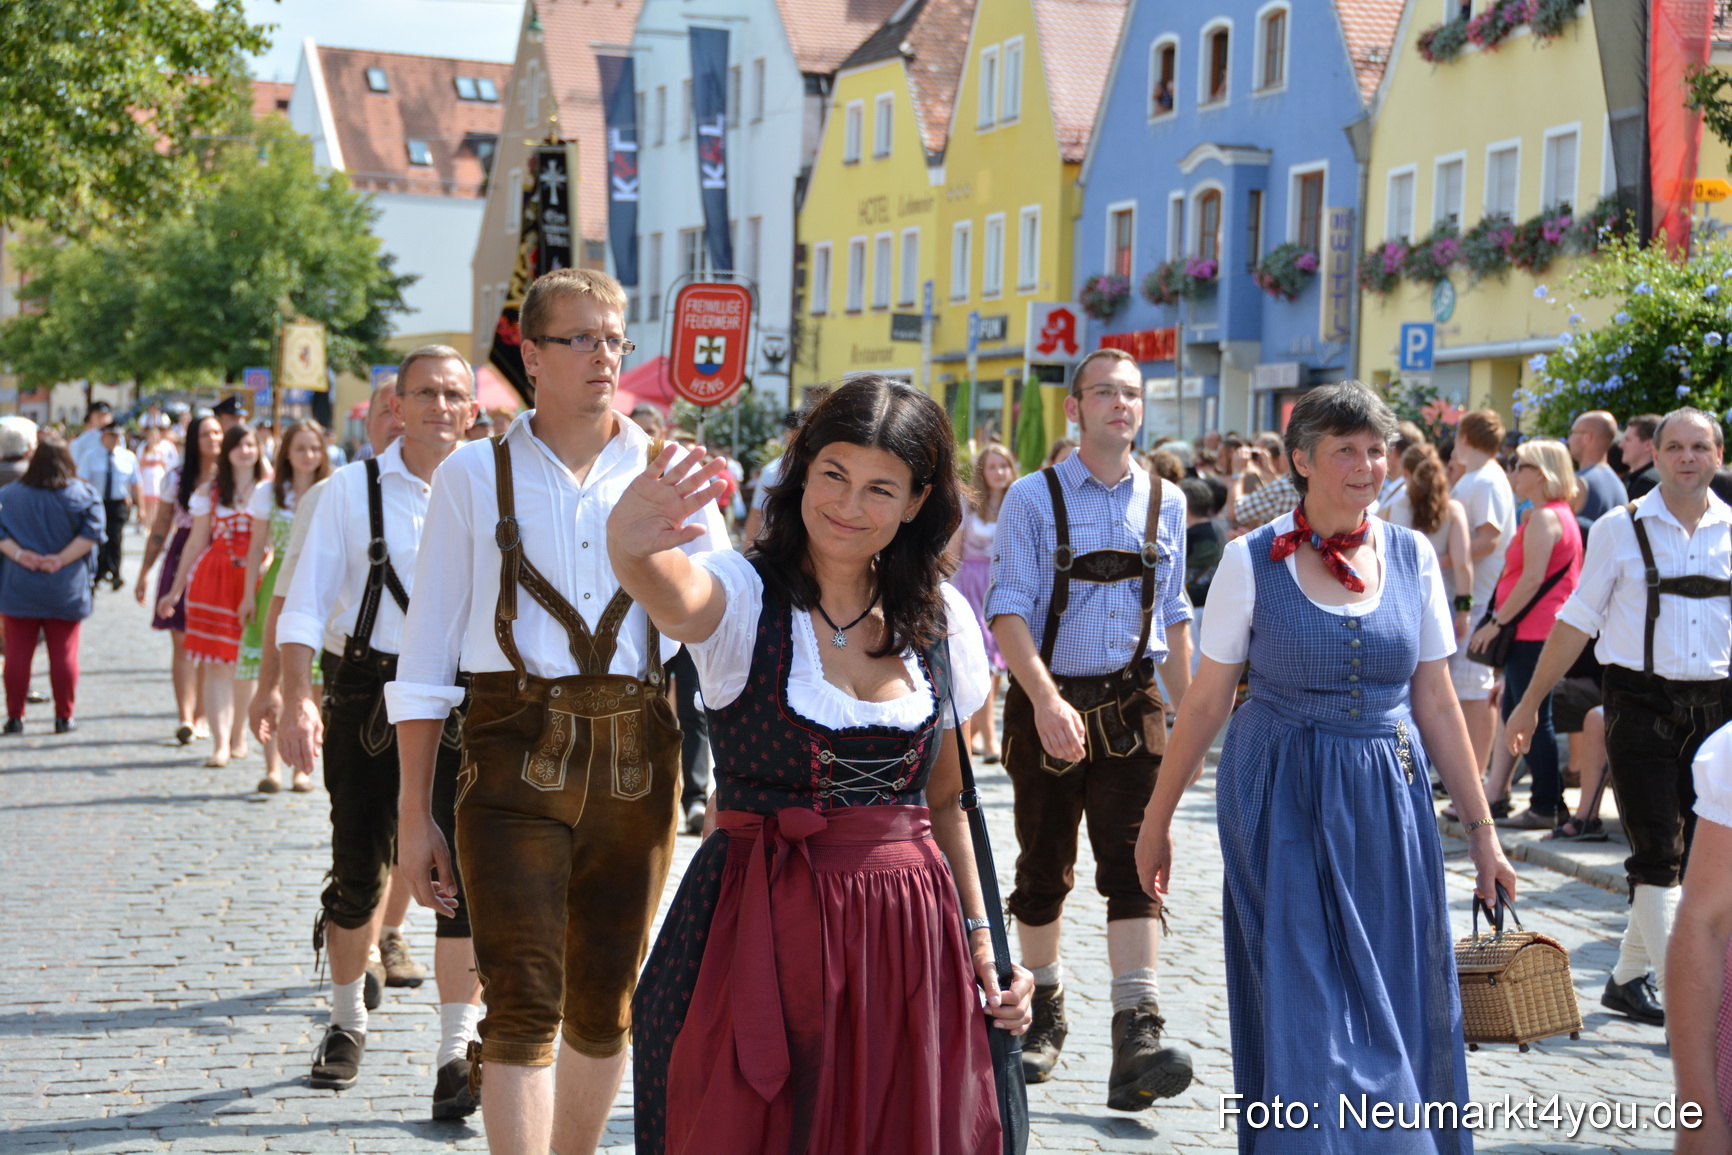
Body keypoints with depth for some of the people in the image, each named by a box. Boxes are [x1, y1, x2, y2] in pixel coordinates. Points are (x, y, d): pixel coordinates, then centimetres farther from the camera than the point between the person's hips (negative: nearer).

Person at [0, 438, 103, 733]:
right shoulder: (82, 495, -4)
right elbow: (90, 531, -12)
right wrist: (62, 559, -14)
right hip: (65, 589, -1)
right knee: (64, 654, 5)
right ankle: (64, 717, 7)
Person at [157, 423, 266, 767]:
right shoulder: (211, 492, 10)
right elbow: (196, 543, 12)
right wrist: (176, 591, 12)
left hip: (257, 579, 0)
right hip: (214, 578, 1)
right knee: (217, 663, -7)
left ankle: (238, 735, 21)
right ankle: (220, 743, -10)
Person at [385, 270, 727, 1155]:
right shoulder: (476, 474, 5)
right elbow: (427, 653, 4)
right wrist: (414, 815, 1)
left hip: (636, 757, 2)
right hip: (516, 755, -2)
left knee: (605, 1005, 12)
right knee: (524, 1004, -9)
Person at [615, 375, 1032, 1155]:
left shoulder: (942, 620, 6)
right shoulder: (744, 595, -7)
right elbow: (675, 597, -32)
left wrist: (978, 937, 10)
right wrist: (631, 547, -55)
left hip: (910, 935, 4)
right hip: (763, 934, -3)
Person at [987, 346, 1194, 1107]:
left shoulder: (1165, 502, 7)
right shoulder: (1034, 498, -4)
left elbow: (1173, 614, 13)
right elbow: (1009, 611, -12)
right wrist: (1046, 699, -25)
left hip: (1131, 708, 2)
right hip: (1047, 708, -1)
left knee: (1134, 865, -11)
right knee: (1043, 869, 11)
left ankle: (1137, 1036, -16)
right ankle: (1043, 1012, 31)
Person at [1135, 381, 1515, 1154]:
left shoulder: (1411, 556, 3)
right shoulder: (1253, 560, -6)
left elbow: (1435, 700, 6)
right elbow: (1207, 700, -1)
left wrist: (1480, 827, 6)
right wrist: (1157, 819, 1)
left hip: (1388, 800, 3)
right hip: (1284, 800, -3)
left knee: (1395, 998, 8)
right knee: (1301, 999, 1)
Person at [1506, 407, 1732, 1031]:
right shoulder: (1620, 528, -1)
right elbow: (1578, 621, 2)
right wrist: (1530, 702, 3)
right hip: (1642, 703, -3)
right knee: (1658, 855, -7)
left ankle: (1627, 978, 24)